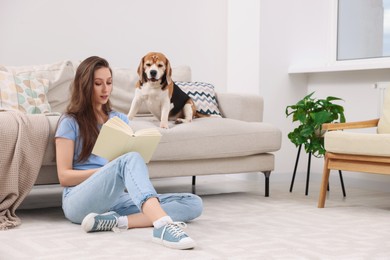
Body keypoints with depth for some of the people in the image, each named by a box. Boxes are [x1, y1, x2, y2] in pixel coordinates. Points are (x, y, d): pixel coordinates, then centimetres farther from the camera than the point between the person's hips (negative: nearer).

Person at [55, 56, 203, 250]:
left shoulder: (120, 120, 21)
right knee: (130, 159, -35)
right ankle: (163, 226, -58)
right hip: (80, 201, -5)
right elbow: (64, 176, -1)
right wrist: (107, 170, -14)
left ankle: (116, 221, -36)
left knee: (193, 203, -16)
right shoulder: (70, 122, 6)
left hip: (117, 198, 5)